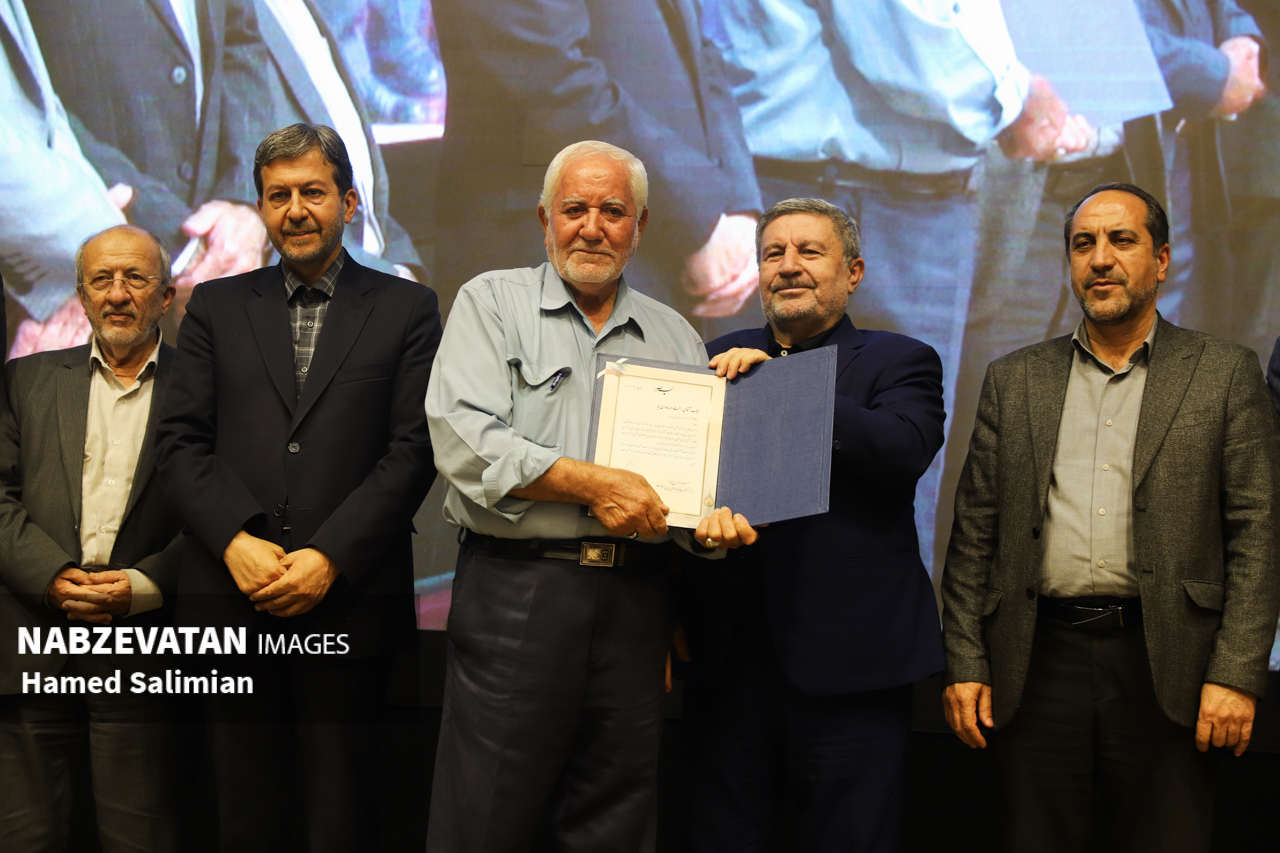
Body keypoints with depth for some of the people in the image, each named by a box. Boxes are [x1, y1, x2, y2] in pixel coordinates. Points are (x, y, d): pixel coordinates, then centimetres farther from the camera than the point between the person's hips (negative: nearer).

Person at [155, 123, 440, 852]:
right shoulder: (216, 307, 13)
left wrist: (329, 558, -12)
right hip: (232, 599, 2)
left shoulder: (407, 309, 7)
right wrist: (236, 541, -10)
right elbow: (181, 441, 6)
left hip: (349, 600, -2)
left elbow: (413, 449, -2)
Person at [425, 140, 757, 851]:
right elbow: (464, 438, -10)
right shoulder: (493, 303, 4)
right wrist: (593, 484, -15)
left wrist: (716, 516, -8)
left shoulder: (675, 335, 15)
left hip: (636, 599, 4)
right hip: (517, 586, -3)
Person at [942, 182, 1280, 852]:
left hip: (1164, 667, -1)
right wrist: (965, 661, 2)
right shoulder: (1013, 380, 11)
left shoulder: (1225, 374, 5)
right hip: (1036, 664, 2)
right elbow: (975, 531, 9)